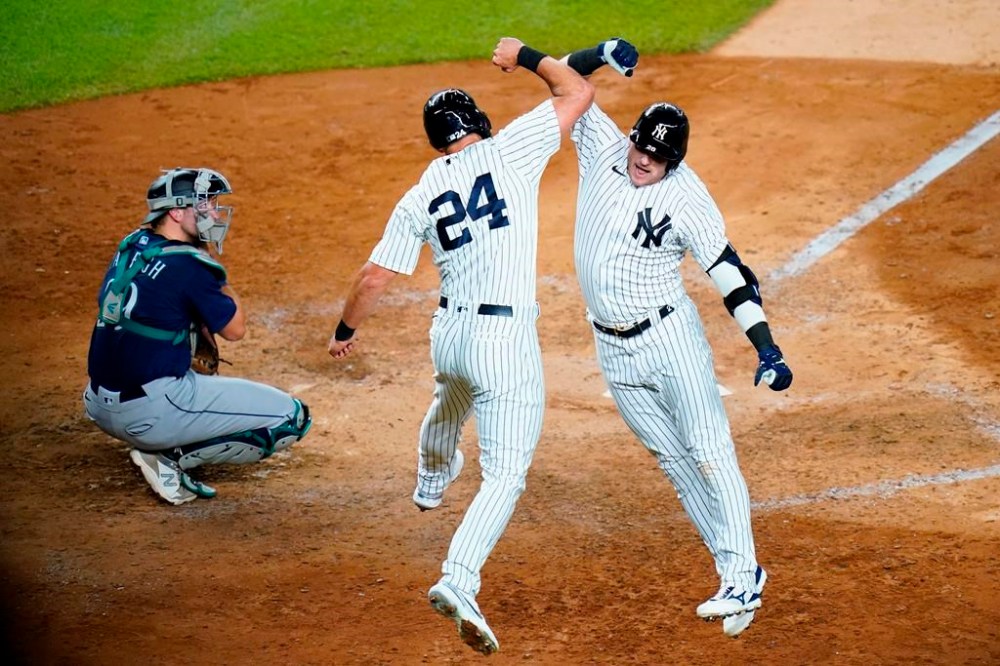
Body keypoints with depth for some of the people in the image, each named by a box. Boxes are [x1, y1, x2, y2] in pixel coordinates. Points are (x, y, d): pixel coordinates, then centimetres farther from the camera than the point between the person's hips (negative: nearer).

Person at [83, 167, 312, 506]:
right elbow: (235, 328, -2)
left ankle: (163, 448, 14)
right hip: (148, 413, -9)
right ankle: (172, 458, -6)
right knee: (292, 417, -4)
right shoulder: (189, 264, -15)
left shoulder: (130, 247, 9)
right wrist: (222, 285, 7)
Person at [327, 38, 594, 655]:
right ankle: (460, 580, -25)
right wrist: (525, 57, 12)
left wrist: (345, 332, 20)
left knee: (451, 402, 40)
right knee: (505, 473, -5)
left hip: (450, 335, 6)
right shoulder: (508, 150, -7)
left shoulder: (419, 199, 4)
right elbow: (578, 91, -3)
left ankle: (431, 483, 70)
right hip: (506, 339, -6)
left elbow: (375, 279, 4)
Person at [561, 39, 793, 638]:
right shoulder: (603, 148, -2)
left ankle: (742, 577, -8)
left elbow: (730, 273, -17)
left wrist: (765, 346, -26)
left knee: (709, 455, -7)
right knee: (673, 460, 8)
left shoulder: (686, 199, -15)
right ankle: (736, 572, 14)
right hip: (613, 349, 5)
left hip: (670, 339, -5)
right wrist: (603, 55, -20)